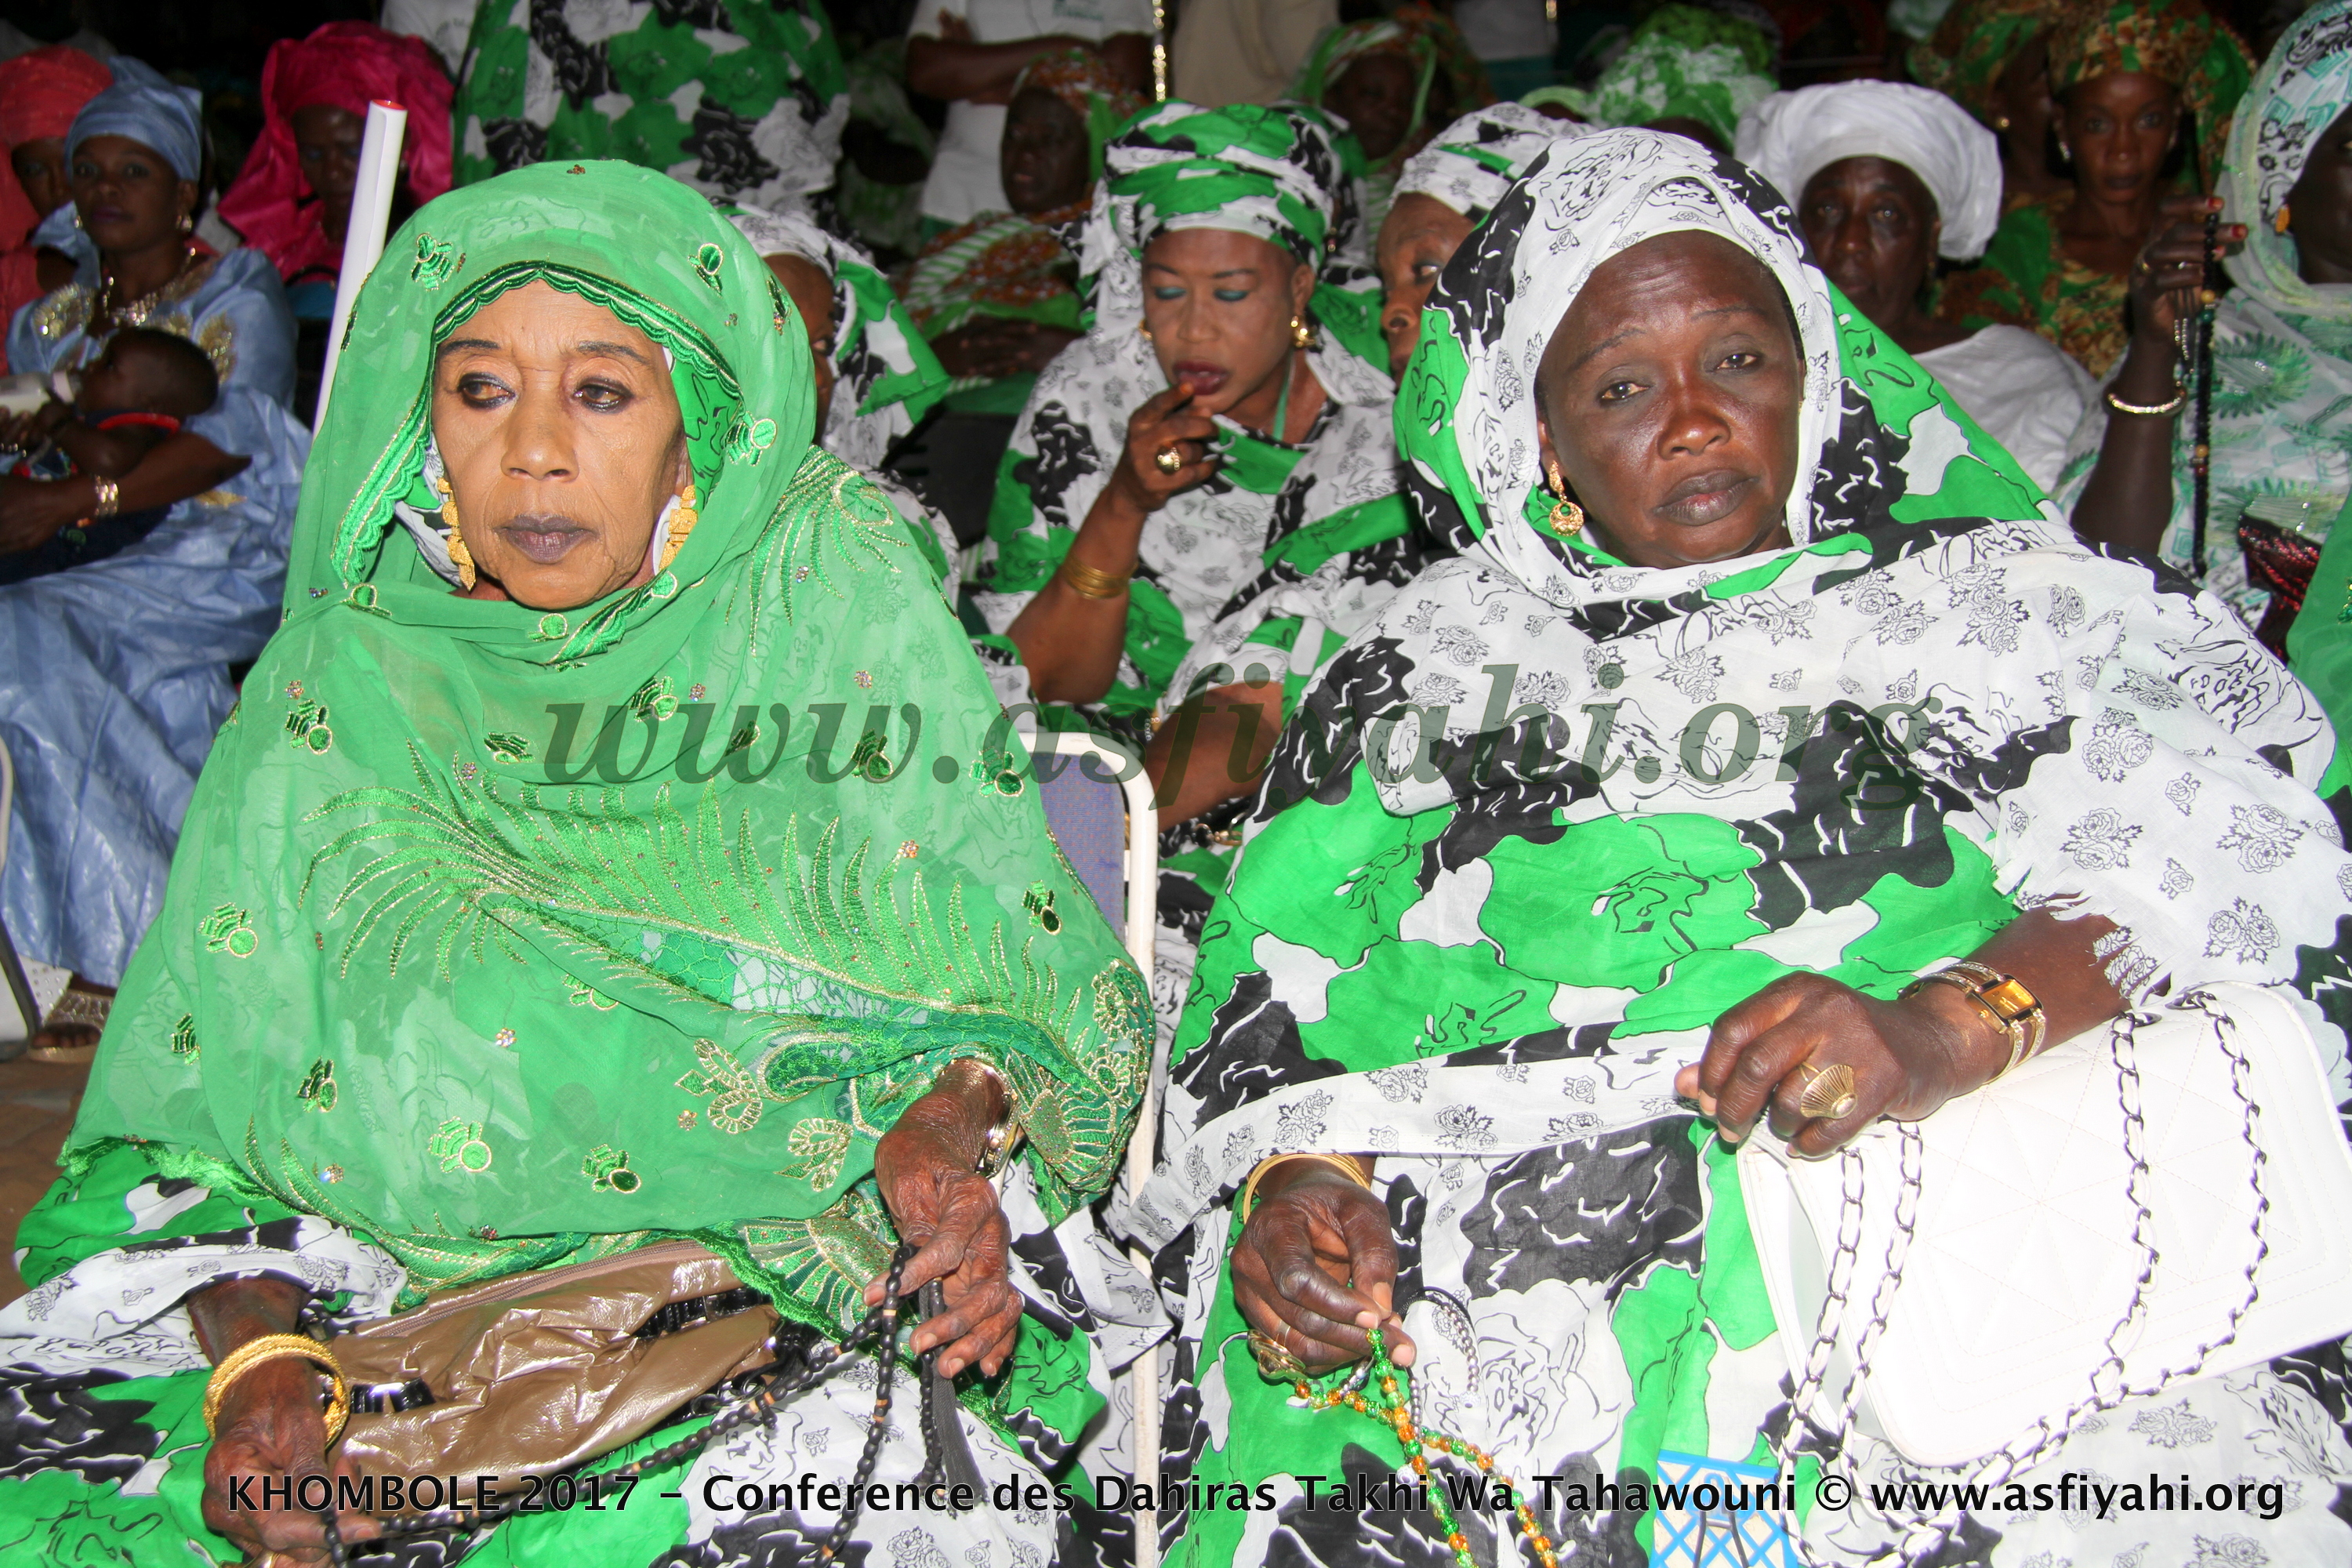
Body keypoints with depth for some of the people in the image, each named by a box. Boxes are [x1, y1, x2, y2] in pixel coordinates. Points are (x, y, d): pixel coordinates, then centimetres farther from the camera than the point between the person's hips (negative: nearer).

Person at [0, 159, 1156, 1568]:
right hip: (427, 1247, 2)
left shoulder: (832, 591, -4)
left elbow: (1010, 951, -3)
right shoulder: (349, 678, 0)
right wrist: (253, 1349, -16)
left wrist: (951, 1125, -24)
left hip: (813, 1232, -1)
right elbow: (216, 1085, 1)